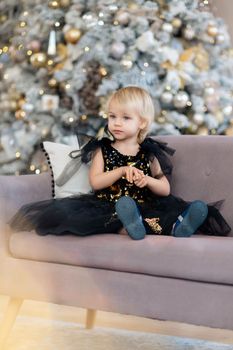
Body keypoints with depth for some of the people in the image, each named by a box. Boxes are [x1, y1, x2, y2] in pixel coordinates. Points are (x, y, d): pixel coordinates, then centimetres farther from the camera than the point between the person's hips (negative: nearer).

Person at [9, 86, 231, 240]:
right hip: (106, 206, 0)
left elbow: (165, 190, 11)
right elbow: (95, 182, -1)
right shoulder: (103, 149, 14)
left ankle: (177, 227, -64)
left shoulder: (150, 153, 13)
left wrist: (147, 180, -10)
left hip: (144, 207, 0)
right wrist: (122, 171, -13)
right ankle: (127, 224, -58)